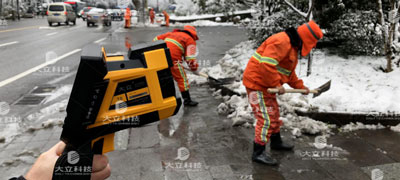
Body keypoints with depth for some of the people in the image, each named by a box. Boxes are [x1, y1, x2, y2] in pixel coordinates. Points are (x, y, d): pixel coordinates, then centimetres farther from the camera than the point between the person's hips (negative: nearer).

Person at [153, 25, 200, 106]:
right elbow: (190, 57, -1)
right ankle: (187, 99, 5)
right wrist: (194, 67, 12)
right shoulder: (190, 40, 9)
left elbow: (156, 39, 27)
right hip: (173, 58, -7)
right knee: (182, 78, 3)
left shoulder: (172, 33, 29)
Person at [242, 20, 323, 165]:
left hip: (266, 85, 11)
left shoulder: (293, 46, 16)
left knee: (274, 114, 23)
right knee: (266, 118, -9)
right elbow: (266, 64, -31)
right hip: (257, 83, -11)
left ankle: (276, 142, 41)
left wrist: (300, 87, 21)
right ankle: (258, 153, 0)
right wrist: (276, 84, -24)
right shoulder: (282, 42, -20)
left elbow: (289, 72, 25)